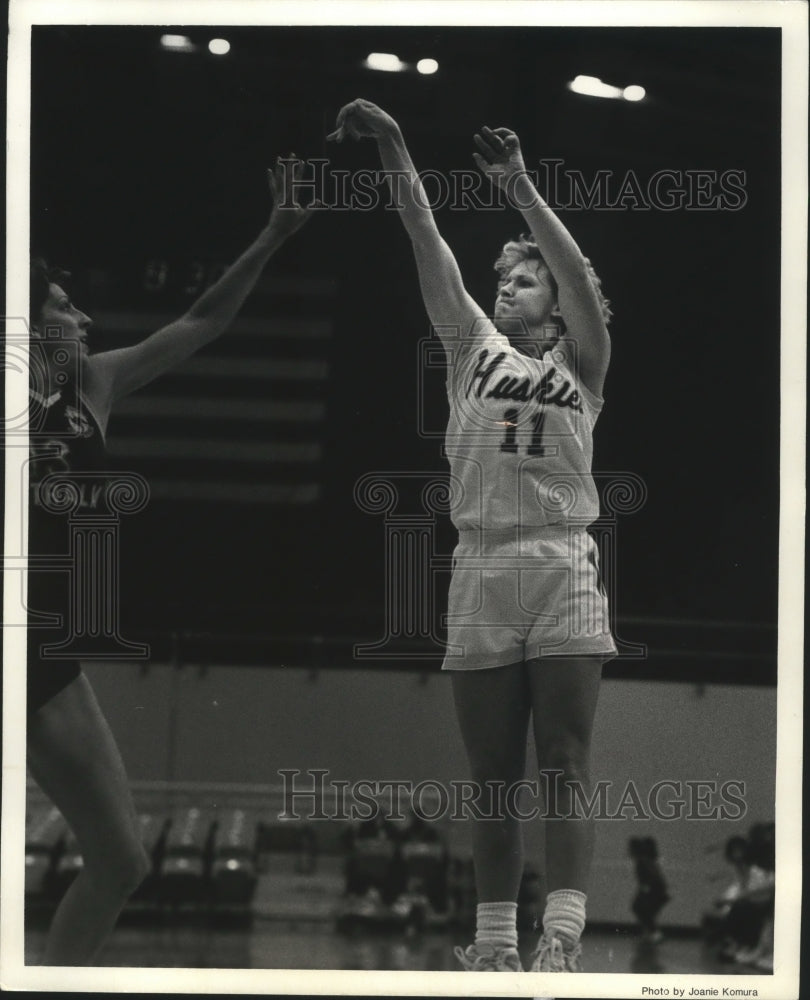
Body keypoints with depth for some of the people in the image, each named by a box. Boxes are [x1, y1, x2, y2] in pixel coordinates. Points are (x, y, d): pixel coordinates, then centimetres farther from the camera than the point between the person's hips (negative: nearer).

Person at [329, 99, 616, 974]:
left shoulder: (578, 364, 10)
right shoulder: (475, 348, 15)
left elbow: (579, 278, -8)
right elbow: (428, 247, 6)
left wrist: (518, 185, -17)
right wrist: (392, 152, -3)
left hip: (562, 575, -3)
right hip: (480, 573, 3)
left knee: (564, 770, -8)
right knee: (493, 779, 4)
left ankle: (562, 940, -17)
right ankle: (494, 945, 6)